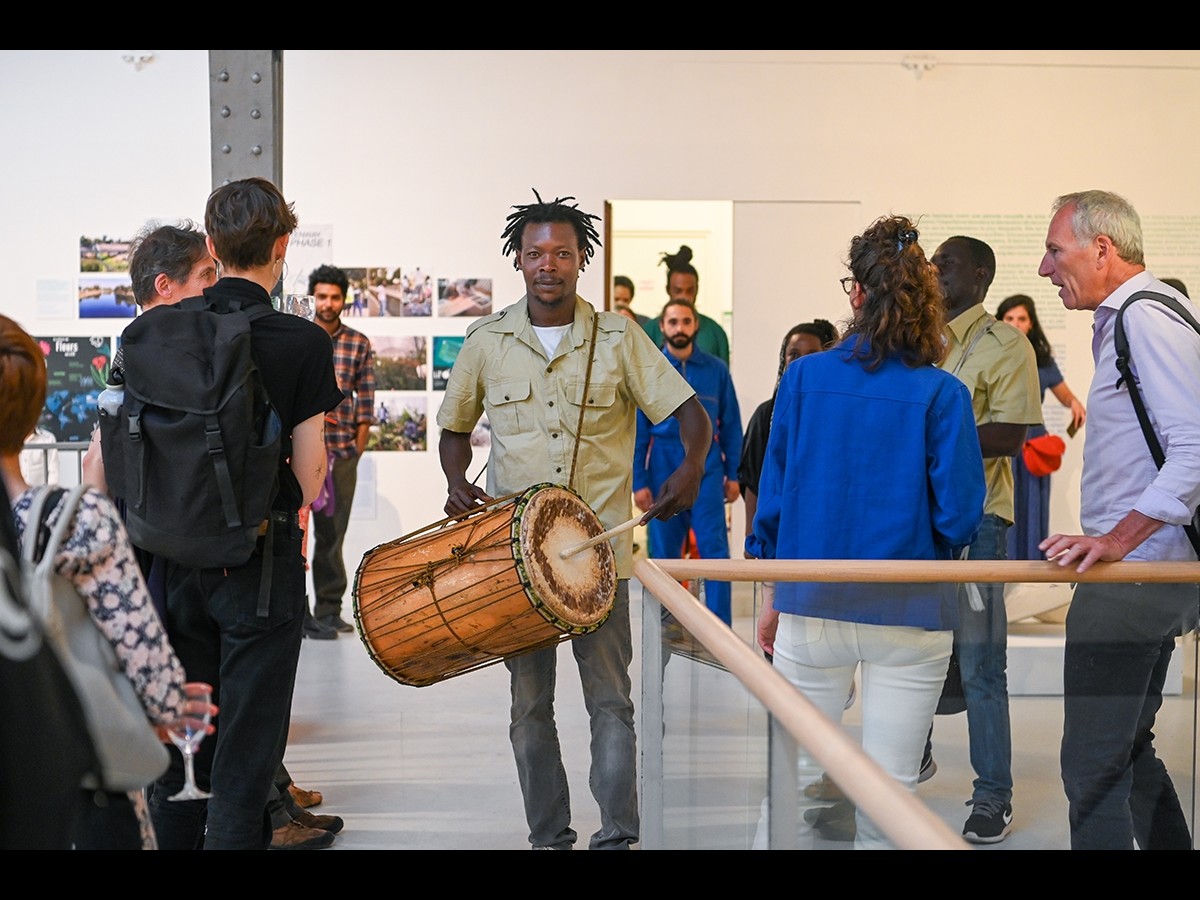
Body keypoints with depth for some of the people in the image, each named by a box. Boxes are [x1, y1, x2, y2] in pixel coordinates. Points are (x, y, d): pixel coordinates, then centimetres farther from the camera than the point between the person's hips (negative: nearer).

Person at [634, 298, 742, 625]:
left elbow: (731, 425, 4)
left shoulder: (715, 370, 0)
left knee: (714, 546, -6)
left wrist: (733, 474, 1)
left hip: (706, 466, -1)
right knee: (664, 551, 8)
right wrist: (639, 482, -4)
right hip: (663, 467, 1)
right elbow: (638, 431, 0)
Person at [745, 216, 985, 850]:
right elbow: (959, 516, -9)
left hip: (810, 608, 2)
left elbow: (773, 493, 0)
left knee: (796, 777, 14)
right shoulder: (941, 394, -9)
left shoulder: (803, 377, -3)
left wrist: (774, 594, 11)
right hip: (910, 617, -1)